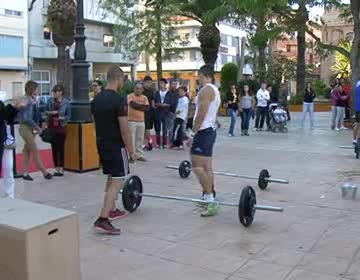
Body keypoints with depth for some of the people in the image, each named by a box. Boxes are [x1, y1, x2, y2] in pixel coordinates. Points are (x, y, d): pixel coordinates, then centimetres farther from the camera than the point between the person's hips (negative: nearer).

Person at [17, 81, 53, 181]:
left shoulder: (33, 100, 7)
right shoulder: (26, 101, -16)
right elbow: (25, 118, -19)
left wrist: (36, 126, 0)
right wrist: (36, 127, -13)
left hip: (31, 128, 8)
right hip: (25, 128, -8)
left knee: (27, 150, 11)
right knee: (35, 151, -3)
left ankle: (25, 173, 18)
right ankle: (44, 172, 2)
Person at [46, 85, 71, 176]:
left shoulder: (66, 102, -3)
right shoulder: (51, 101, 7)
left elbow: (68, 115, -1)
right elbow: (46, 111, 15)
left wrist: (63, 118, -19)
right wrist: (49, 112, -6)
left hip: (61, 127, -3)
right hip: (52, 127, 4)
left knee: (61, 148, 0)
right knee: (54, 148, 6)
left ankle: (61, 168, 7)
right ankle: (57, 168, 15)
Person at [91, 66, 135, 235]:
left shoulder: (96, 100, 8)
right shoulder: (119, 100, -19)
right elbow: (124, 129, -19)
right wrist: (131, 150, -9)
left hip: (102, 145, 9)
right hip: (116, 146, -9)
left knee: (111, 178, 23)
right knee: (117, 181, -8)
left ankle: (112, 210, 34)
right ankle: (102, 221, -14)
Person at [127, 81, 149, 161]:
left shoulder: (144, 98, 10)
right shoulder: (130, 96, -2)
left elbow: (146, 108, -2)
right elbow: (133, 104, -19)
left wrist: (137, 105, -9)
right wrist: (142, 105, -5)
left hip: (141, 121, 4)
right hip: (132, 120, -4)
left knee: (140, 139, 8)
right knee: (131, 139, -5)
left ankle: (139, 155, 15)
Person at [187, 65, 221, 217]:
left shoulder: (206, 90, -14)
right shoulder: (215, 90, 17)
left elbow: (201, 114, -21)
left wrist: (193, 133, -18)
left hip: (204, 131, -10)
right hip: (210, 130, 10)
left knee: (197, 166, -13)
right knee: (207, 166, 13)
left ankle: (210, 200, -15)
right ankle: (209, 198, 19)